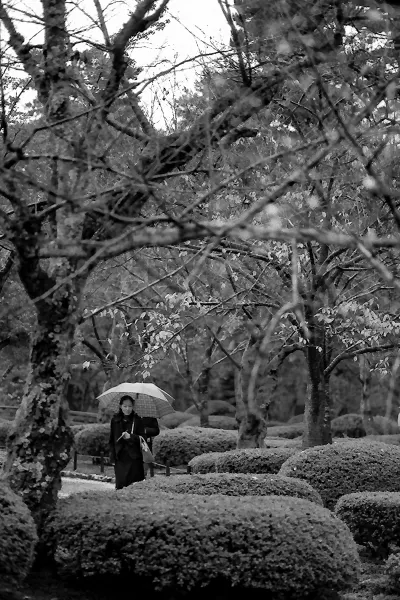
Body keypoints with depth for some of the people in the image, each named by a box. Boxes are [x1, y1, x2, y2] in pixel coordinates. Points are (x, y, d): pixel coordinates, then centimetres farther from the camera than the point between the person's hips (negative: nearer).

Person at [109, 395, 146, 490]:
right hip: (120, 458, 2)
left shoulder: (137, 420, 2)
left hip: (134, 458, -2)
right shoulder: (115, 420, 8)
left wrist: (130, 437, -17)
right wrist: (112, 456, 5)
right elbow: (112, 440, 11)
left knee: (134, 485, -7)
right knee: (120, 483, -3)